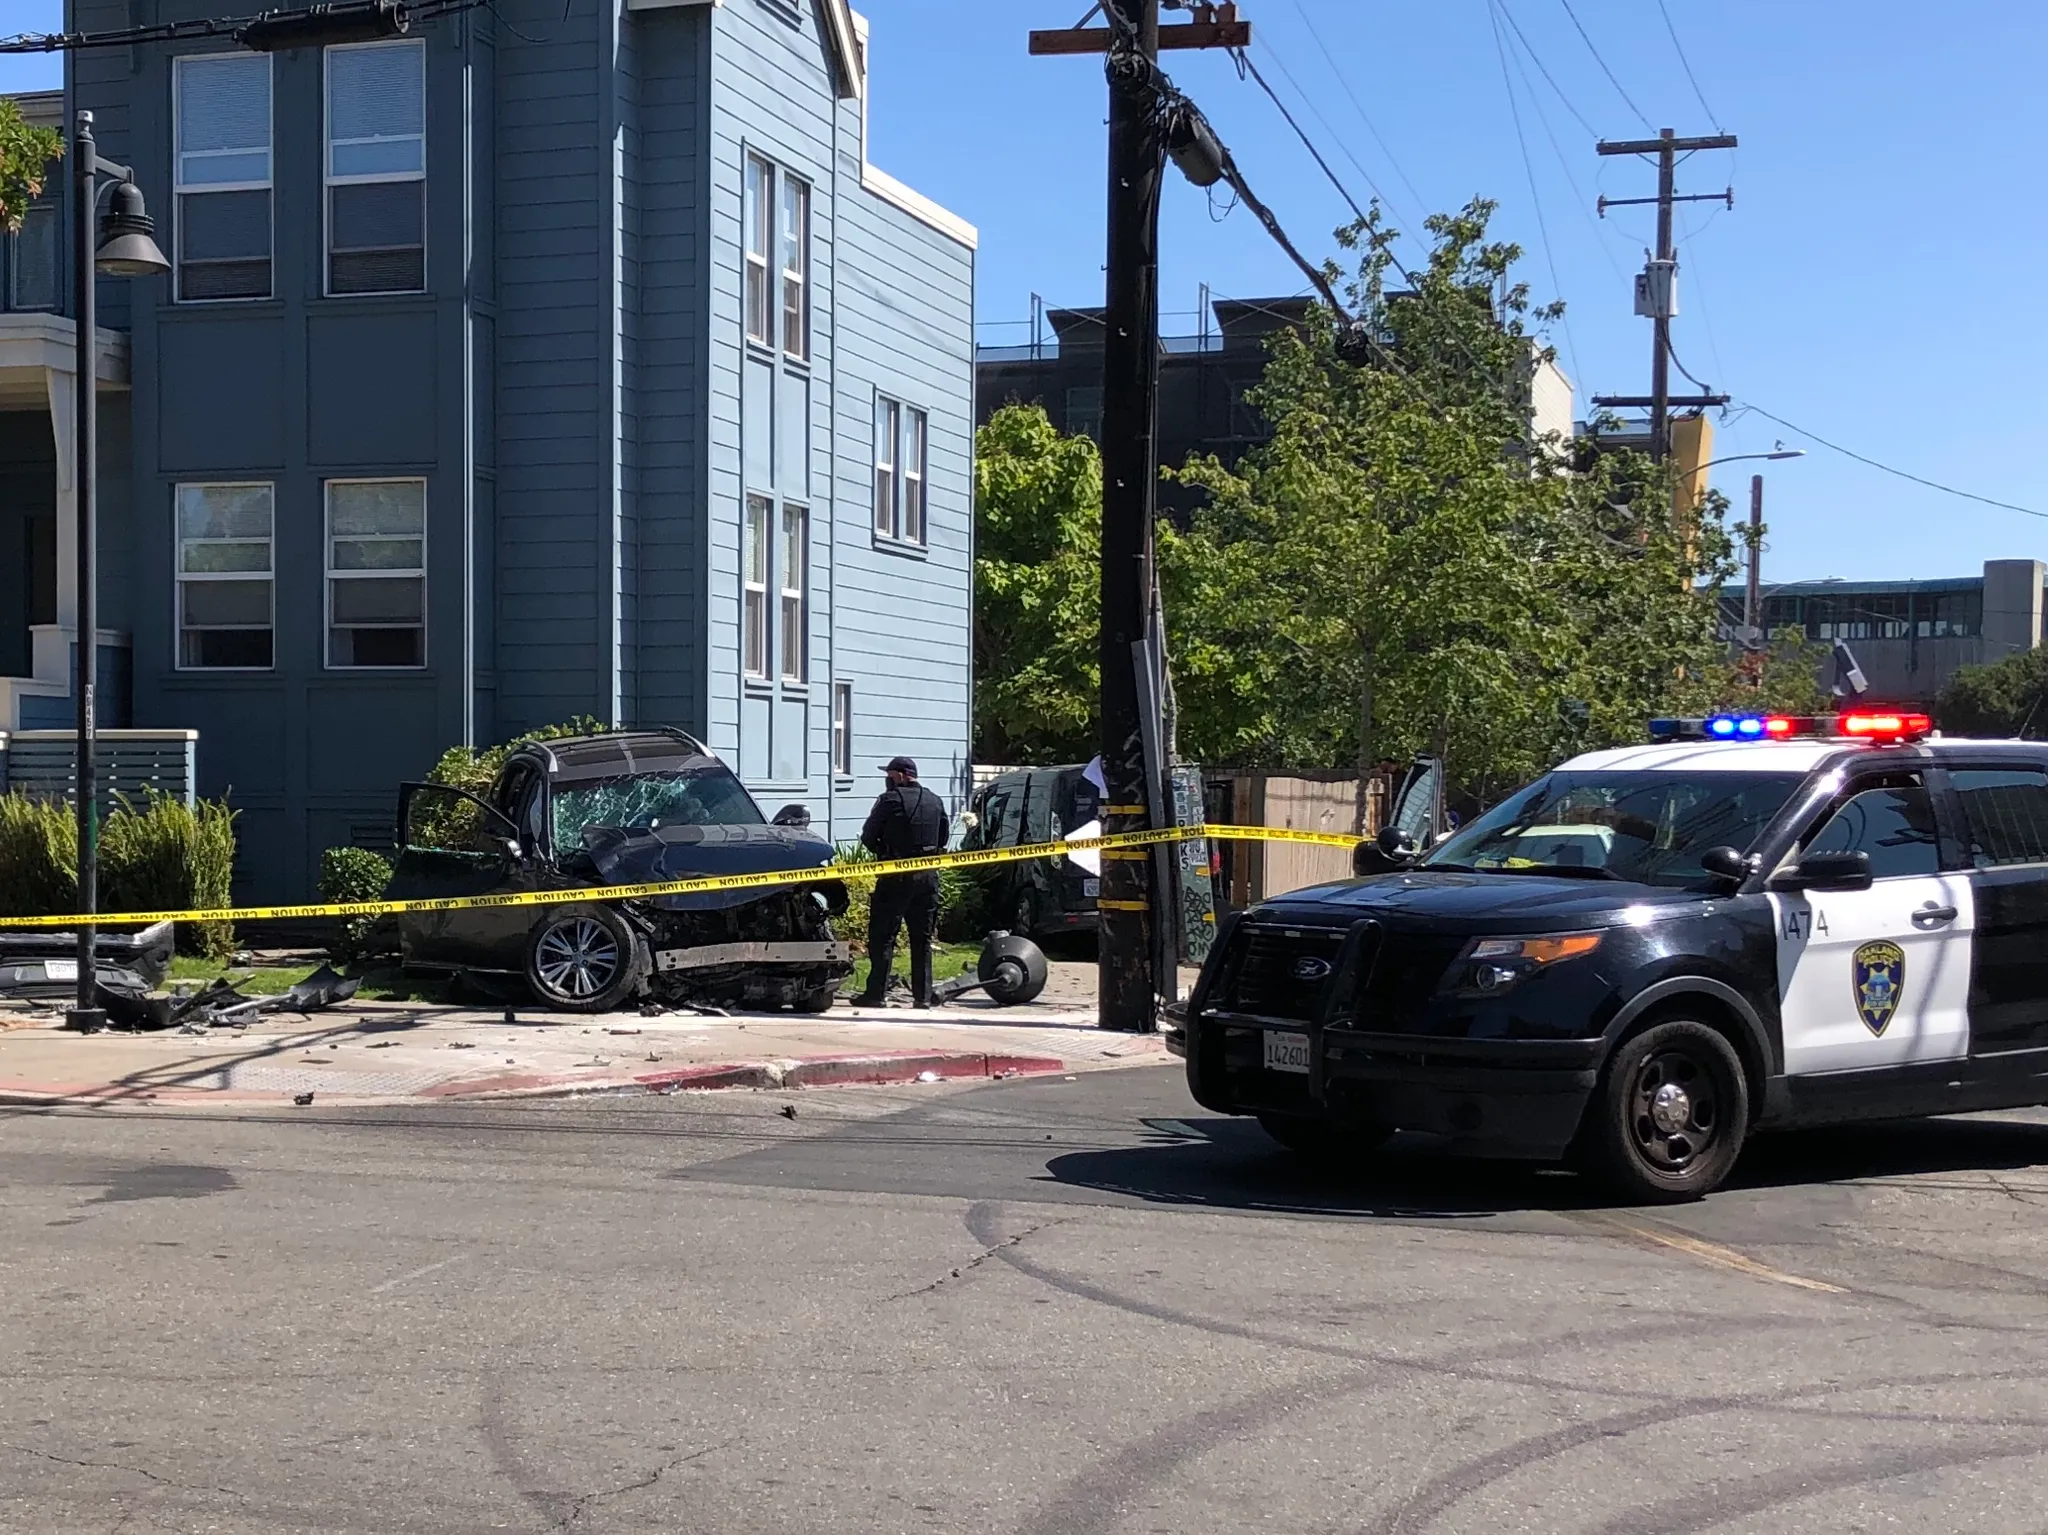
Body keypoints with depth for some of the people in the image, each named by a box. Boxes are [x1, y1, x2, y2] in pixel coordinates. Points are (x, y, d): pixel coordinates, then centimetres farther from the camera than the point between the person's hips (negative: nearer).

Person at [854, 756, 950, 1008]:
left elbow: (868, 837, -4)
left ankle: (876, 992, -4)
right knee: (922, 939, 10)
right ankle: (922, 995, 9)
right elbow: (942, 838, 16)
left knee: (882, 936, 0)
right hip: (928, 876, 6)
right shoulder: (935, 801, 11)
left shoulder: (890, 800, -8)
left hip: (897, 876, -5)